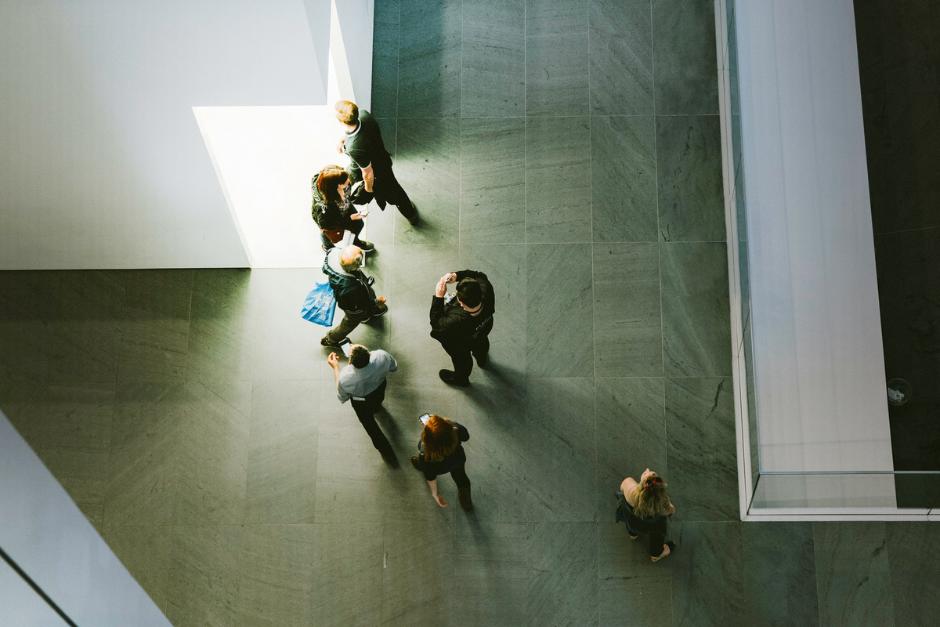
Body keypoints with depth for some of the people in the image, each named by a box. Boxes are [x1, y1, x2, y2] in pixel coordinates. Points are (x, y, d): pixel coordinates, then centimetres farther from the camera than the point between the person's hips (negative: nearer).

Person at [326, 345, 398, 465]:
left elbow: (342, 398, -17)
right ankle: (376, 407, 73)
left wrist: (335, 367, -14)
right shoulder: (381, 356, -40)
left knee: (370, 426, 26)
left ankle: (388, 454, 44)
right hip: (380, 389, 2)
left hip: (361, 404, -2)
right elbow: (394, 367, -14)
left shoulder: (345, 379, -42)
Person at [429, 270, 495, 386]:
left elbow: (436, 323, -29)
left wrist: (438, 296, -34)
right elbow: (479, 276, -21)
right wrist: (457, 275, -35)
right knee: (481, 342, 41)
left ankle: (461, 379, 66)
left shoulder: (455, 322, -50)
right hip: (484, 327, 4)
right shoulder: (486, 290, -42)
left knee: (461, 359, 32)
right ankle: (482, 359, 75)